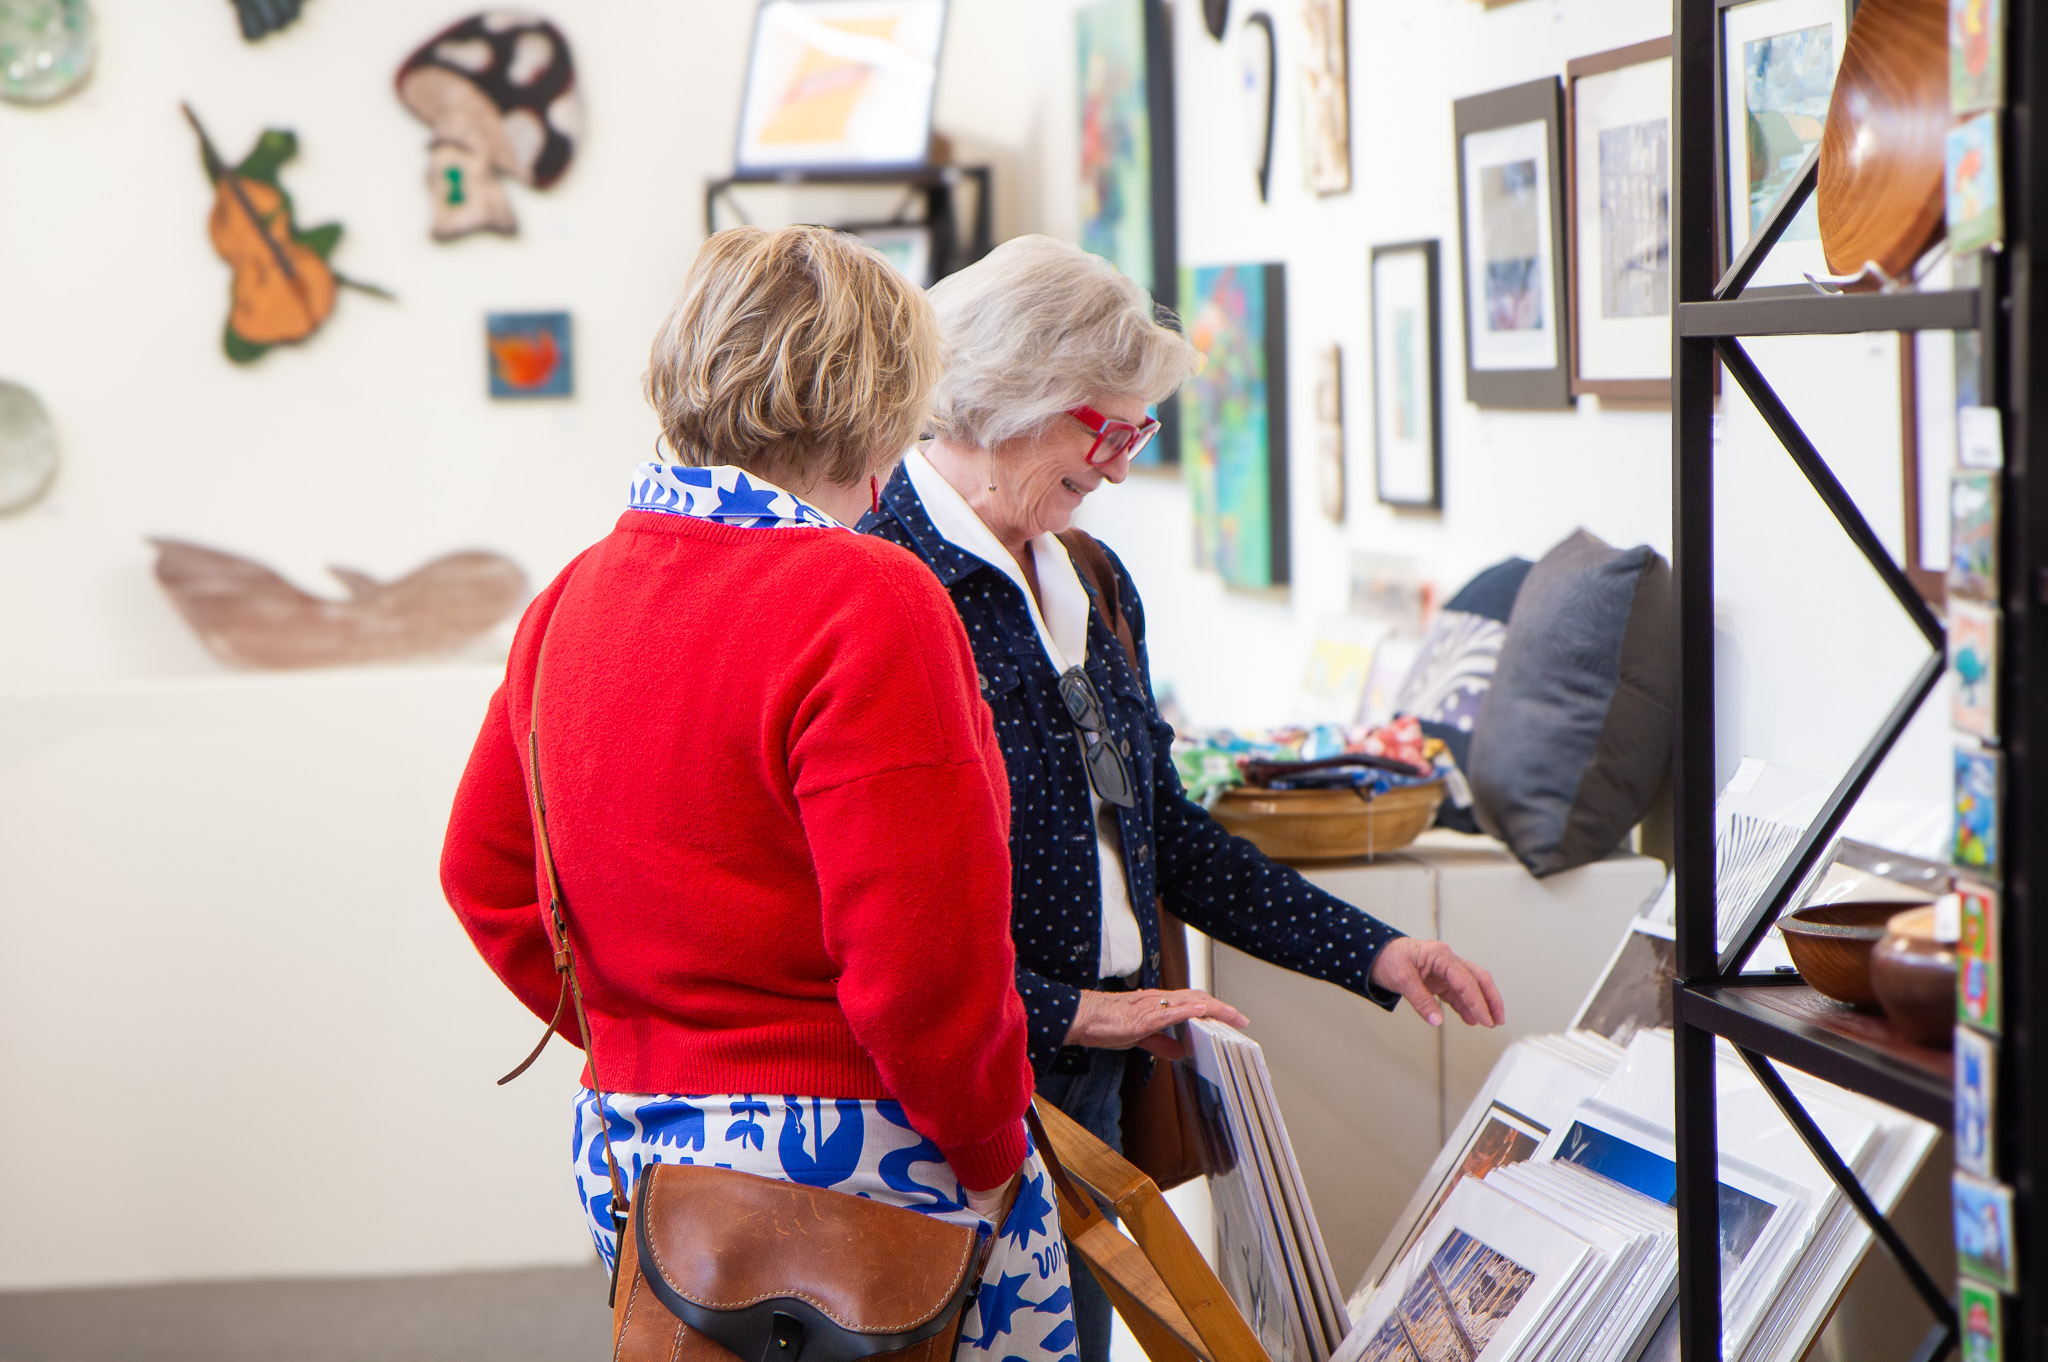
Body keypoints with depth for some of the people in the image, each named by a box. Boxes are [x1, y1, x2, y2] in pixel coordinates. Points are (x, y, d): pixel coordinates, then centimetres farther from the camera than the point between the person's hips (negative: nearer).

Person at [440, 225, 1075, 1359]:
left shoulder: (575, 595, 7)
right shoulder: (866, 600, -18)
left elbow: (483, 872, 15)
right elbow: (925, 956, -22)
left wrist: (635, 1038, 16)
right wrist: (992, 1153, -7)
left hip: (627, 1157, 8)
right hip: (848, 1162, -8)